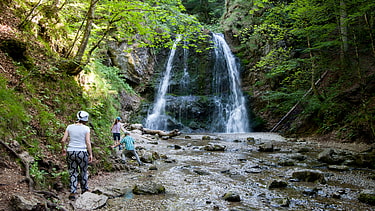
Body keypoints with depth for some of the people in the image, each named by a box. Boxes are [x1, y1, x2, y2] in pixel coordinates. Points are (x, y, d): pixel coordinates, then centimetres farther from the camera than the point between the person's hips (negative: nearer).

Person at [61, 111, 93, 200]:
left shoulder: (70, 127, 3)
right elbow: (88, 143, -10)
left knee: (73, 173, 11)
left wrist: (63, 149, 18)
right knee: (84, 172, 16)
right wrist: (90, 154, -2)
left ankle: (73, 193, 8)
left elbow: (63, 140, 1)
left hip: (70, 152, 2)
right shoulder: (86, 129, -6)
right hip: (82, 152, -2)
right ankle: (85, 190, 29)